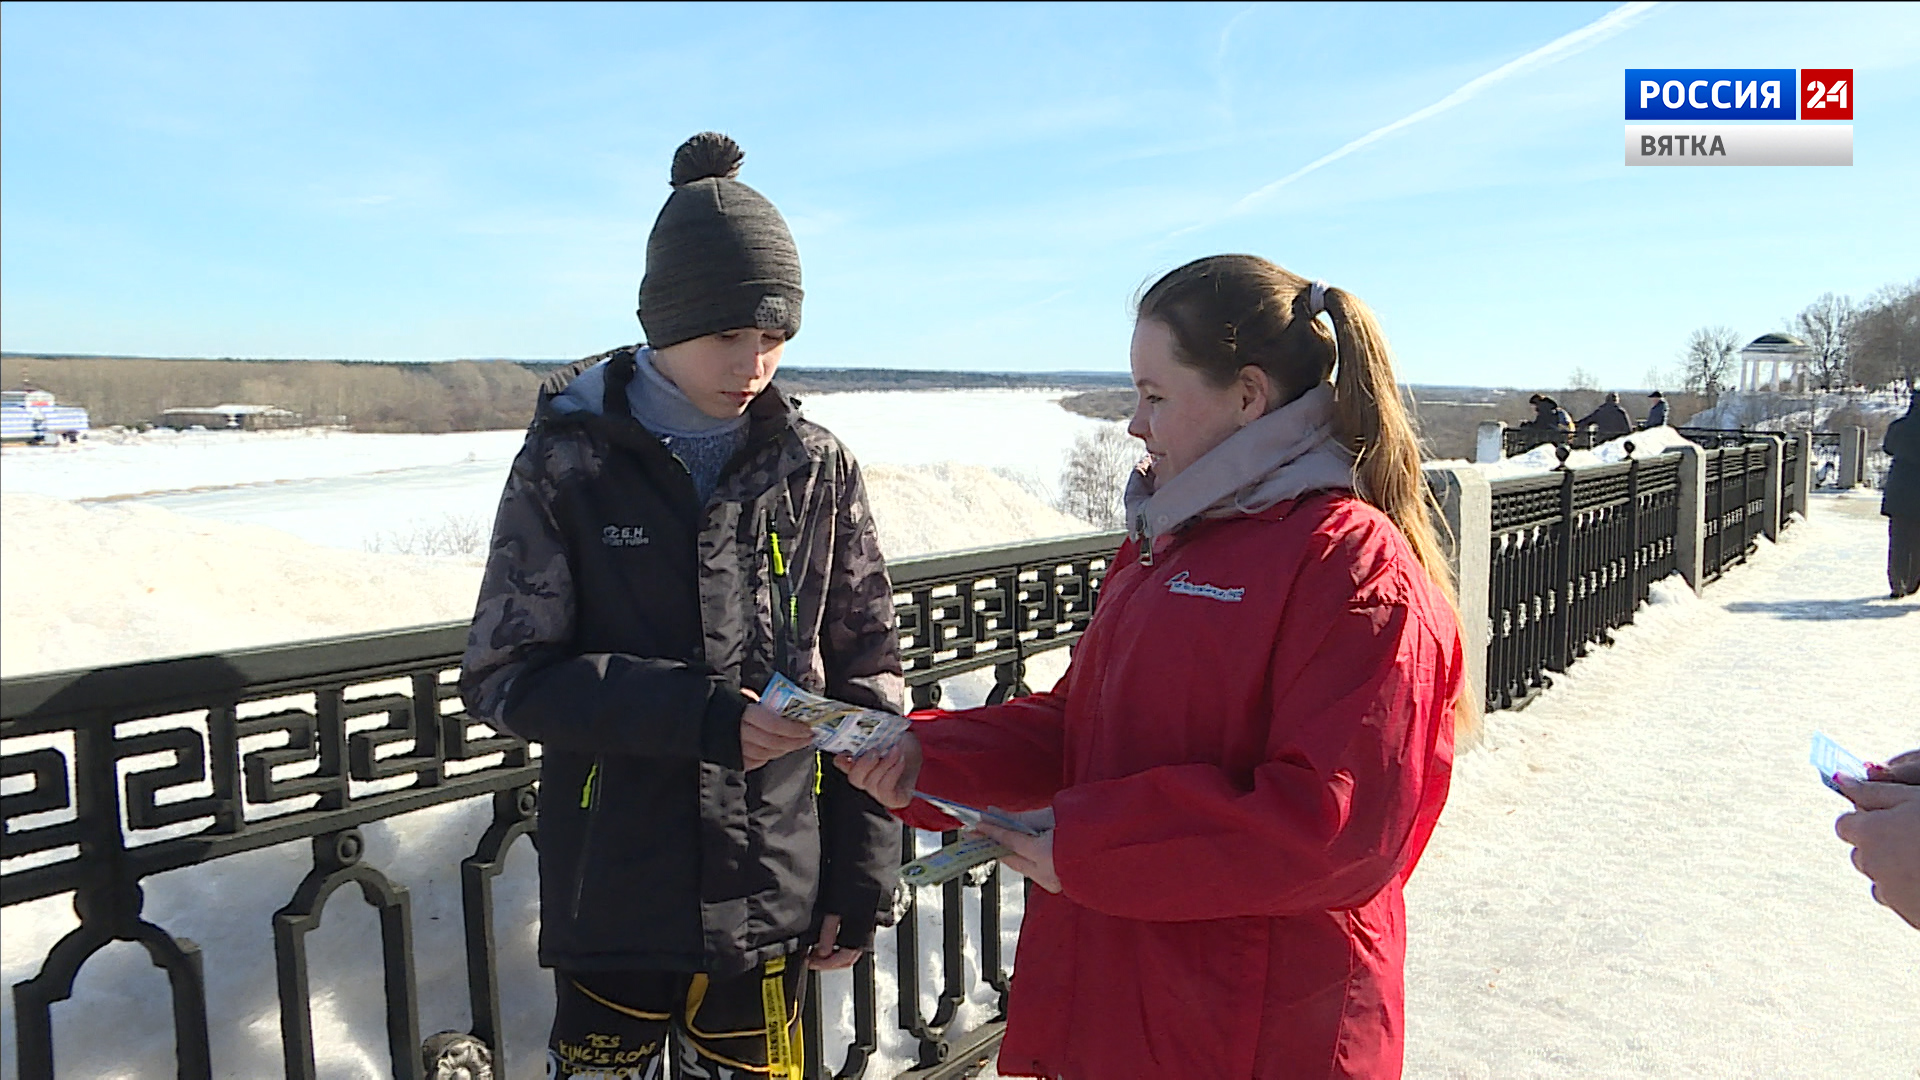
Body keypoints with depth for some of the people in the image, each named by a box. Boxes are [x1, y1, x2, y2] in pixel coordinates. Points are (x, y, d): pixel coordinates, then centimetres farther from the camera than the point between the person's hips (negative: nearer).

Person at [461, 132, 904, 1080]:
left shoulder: (818, 470, 0)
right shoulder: (568, 462, -4)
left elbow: (866, 673, 4)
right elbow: (503, 676, -7)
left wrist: (863, 875, 1)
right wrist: (697, 714, -20)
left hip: (774, 895, 2)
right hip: (613, 895, -1)